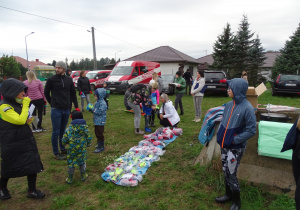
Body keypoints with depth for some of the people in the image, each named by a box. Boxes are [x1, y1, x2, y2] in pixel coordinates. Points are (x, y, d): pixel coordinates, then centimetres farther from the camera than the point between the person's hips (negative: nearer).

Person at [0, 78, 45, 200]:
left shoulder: (18, 103, 7)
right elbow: (20, 120, -26)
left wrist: (29, 120, -2)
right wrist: (26, 105, -21)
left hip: (26, 140, 7)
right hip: (11, 144, -7)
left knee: (33, 164, 7)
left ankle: (32, 191, 21)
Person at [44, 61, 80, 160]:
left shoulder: (69, 80, 7)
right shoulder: (51, 79, -4)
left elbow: (73, 93, 13)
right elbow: (46, 93, 6)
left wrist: (76, 106, 9)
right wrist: (52, 103, 7)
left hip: (66, 109, 4)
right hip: (56, 109, -4)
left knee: (63, 130, 15)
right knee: (56, 131, 0)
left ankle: (63, 149, 28)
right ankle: (56, 153, 10)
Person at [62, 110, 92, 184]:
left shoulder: (69, 128, -6)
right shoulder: (85, 127, -3)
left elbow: (65, 139, -2)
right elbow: (89, 137, 2)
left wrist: (64, 143, 21)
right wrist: (88, 144, 20)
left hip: (72, 148, -1)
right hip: (82, 148, 1)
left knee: (71, 162, 12)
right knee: (82, 161, 17)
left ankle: (70, 178, 22)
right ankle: (83, 176, 30)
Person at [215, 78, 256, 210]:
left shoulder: (247, 108, -18)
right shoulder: (229, 105, 1)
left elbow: (251, 130, -15)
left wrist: (235, 140, -15)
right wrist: (219, 136, 3)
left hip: (236, 148, -6)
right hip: (224, 145, 6)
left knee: (231, 174, 2)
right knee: (225, 172, 18)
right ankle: (228, 194, 39)